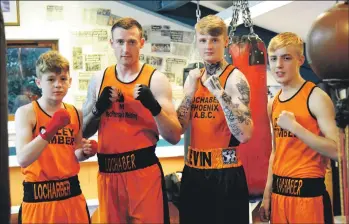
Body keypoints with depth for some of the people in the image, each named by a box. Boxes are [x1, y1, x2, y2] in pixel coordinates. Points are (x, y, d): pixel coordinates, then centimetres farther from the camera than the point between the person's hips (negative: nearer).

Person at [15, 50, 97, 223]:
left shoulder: (76, 113, 3)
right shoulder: (26, 112, -10)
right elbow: (22, 160, -21)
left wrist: (85, 152, -4)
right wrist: (50, 130, -29)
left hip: (72, 194, 4)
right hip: (38, 198, -4)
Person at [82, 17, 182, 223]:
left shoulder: (156, 79, -7)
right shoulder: (98, 80, 5)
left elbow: (174, 137, -10)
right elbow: (83, 132, 7)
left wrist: (154, 107, -26)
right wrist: (99, 109, -10)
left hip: (144, 171, -3)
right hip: (107, 173, 4)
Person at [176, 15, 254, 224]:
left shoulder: (235, 78, -11)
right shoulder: (193, 77, 8)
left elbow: (244, 135, -22)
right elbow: (179, 128, 3)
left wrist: (220, 93, -25)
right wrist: (190, 91, -7)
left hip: (225, 173, -6)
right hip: (193, 171, 6)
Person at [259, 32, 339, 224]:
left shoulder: (316, 97, -11)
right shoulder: (273, 104, 9)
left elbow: (336, 151, -18)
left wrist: (295, 127, -22)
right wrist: (267, 194, 15)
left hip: (308, 192, -6)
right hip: (279, 192, 7)